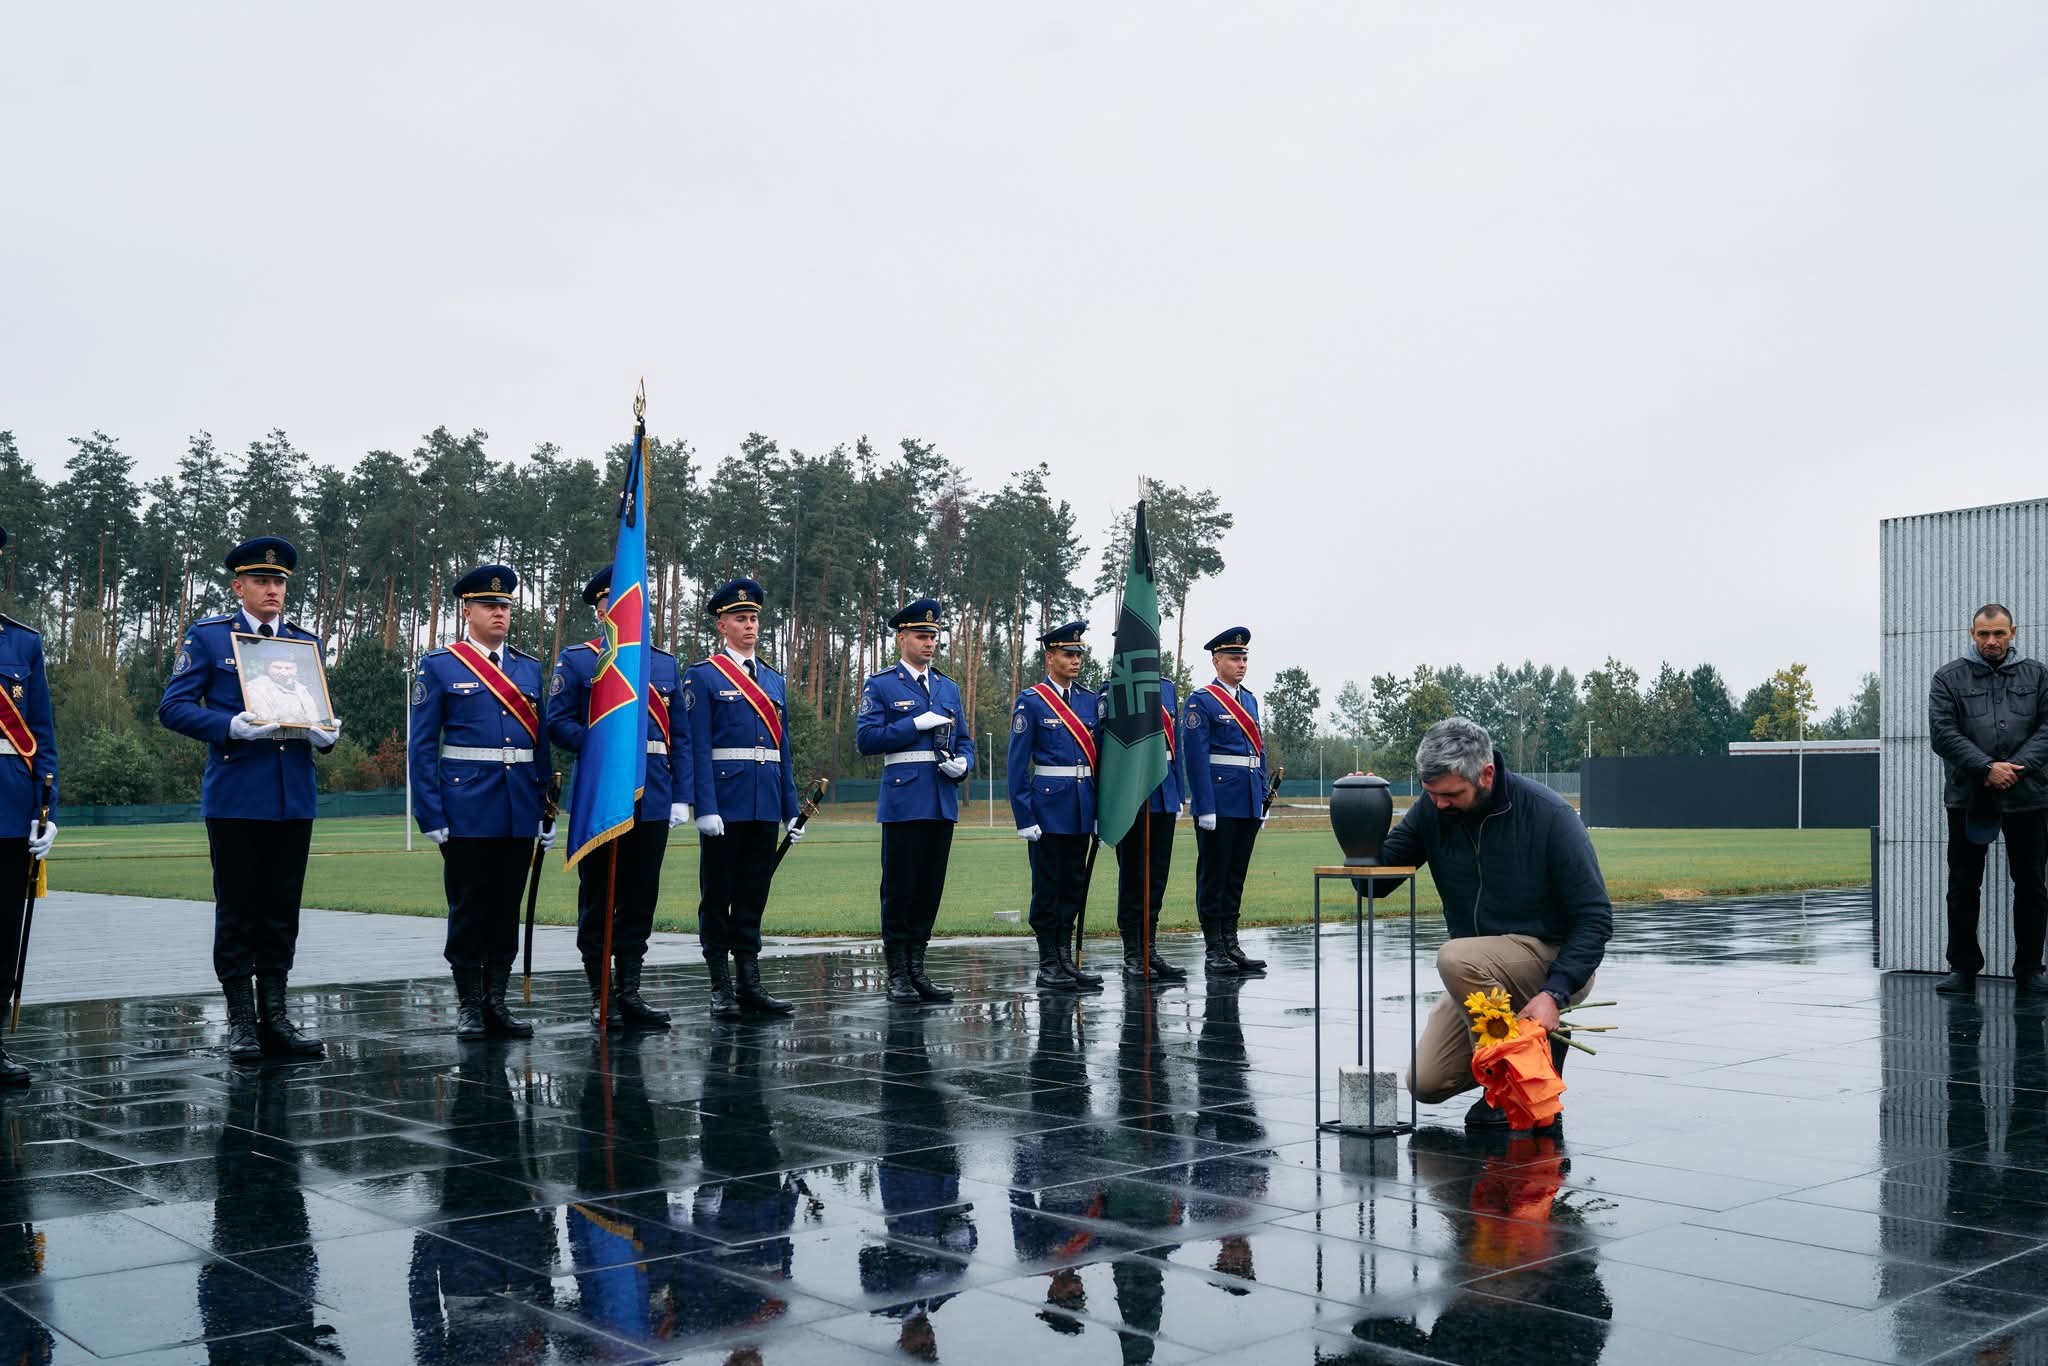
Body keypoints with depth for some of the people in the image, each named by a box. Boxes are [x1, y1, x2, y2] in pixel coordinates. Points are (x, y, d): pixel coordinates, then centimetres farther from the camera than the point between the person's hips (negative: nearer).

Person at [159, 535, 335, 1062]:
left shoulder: (307, 643, 14)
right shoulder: (206, 637, 2)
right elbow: (173, 708, -4)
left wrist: (325, 733, -5)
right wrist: (232, 727, -19)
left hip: (294, 796, 4)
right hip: (234, 795, -4)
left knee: (282, 911, 7)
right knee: (237, 911, 1)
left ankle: (274, 1018, 13)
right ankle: (241, 1023, 8)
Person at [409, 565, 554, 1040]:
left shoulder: (531, 669, 13)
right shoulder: (439, 667, 1)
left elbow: (542, 743, 13)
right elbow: (422, 745, -2)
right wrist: (431, 815, -9)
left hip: (520, 812, 4)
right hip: (467, 809, -4)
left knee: (507, 909, 8)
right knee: (468, 908, 2)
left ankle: (497, 1004, 16)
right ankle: (469, 1008, 11)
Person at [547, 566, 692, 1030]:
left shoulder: (666, 663, 14)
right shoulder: (577, 660, 4)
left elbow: (680, 737, 11)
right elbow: (557, 723, -3)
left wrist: (681, 797, 4)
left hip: (653, 800, 3)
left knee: (641, 897, 6)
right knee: (597, 899, 3)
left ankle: (630, 993, 15)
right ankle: (602, 998, 10)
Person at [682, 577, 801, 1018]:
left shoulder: (774, 680, 16)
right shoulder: (702, 676, -2)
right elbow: (697, 747, -9)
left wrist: (792, 810, 11)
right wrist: (705, 808, -17)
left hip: (765, 803, 5)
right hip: (725, 802, -5)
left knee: (753, 895, 9)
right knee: (717, 894, 2)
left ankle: (750, 985, 14)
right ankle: (721, 989, 7)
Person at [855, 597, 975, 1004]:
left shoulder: (949, 688, 17)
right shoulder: (880, 685, 1)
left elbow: (965, 741, 18)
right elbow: (866, 739, -8)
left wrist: (962, 764, -4)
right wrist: (916, 724, -13)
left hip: (943, 802, 5)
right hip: (904, 801, -5)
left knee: (930, 888, 7)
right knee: (899, 889, -2)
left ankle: (917, 970, 14)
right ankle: (897, 974, 5)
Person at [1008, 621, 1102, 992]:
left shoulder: (1090, 701, 11)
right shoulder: (1031, 701, -5)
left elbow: (1098, 758, 13)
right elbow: (1018, 763, -8)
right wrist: (1024, 817, -13)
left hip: (1081, 808, 6)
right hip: (1048, 807, -6)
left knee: (1075, 885, 10)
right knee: (1048, 888, 0)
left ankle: (1067, 961, 17)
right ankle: (1048, 966, 6)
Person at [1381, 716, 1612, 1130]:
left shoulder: (1548, 815, -19)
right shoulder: (1433, 810, -6)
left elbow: (1595, 917, -17)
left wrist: (1555, 992, -28)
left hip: (1552, 960, -6)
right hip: (1481, 975, 6)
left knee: (1457, 958, -33)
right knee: (1426, 1084, -5)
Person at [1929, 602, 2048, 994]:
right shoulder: (1949, 677, 4)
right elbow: (1942, 732, -5)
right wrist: (1987, 768, -15)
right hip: (1968, 798, -1)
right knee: (1964, 886, 3)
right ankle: (1963, 968, 11)